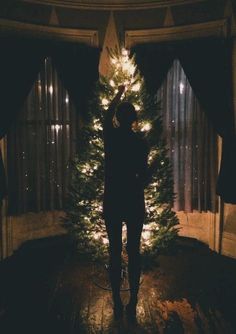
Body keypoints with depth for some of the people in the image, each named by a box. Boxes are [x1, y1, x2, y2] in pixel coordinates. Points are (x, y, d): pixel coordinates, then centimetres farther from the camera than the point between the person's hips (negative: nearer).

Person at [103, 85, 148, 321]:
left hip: (112, 202, 1)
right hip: (134, 202, 0)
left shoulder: (110, 137, -2)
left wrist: (118, 95, 34)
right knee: (134, 252, 7)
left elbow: (107, 115, 19)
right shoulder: (141, 143, -6)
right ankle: (132, 305, 16)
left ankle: (118, 305, 17)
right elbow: (143, 175, -2)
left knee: (115, 253, 8)